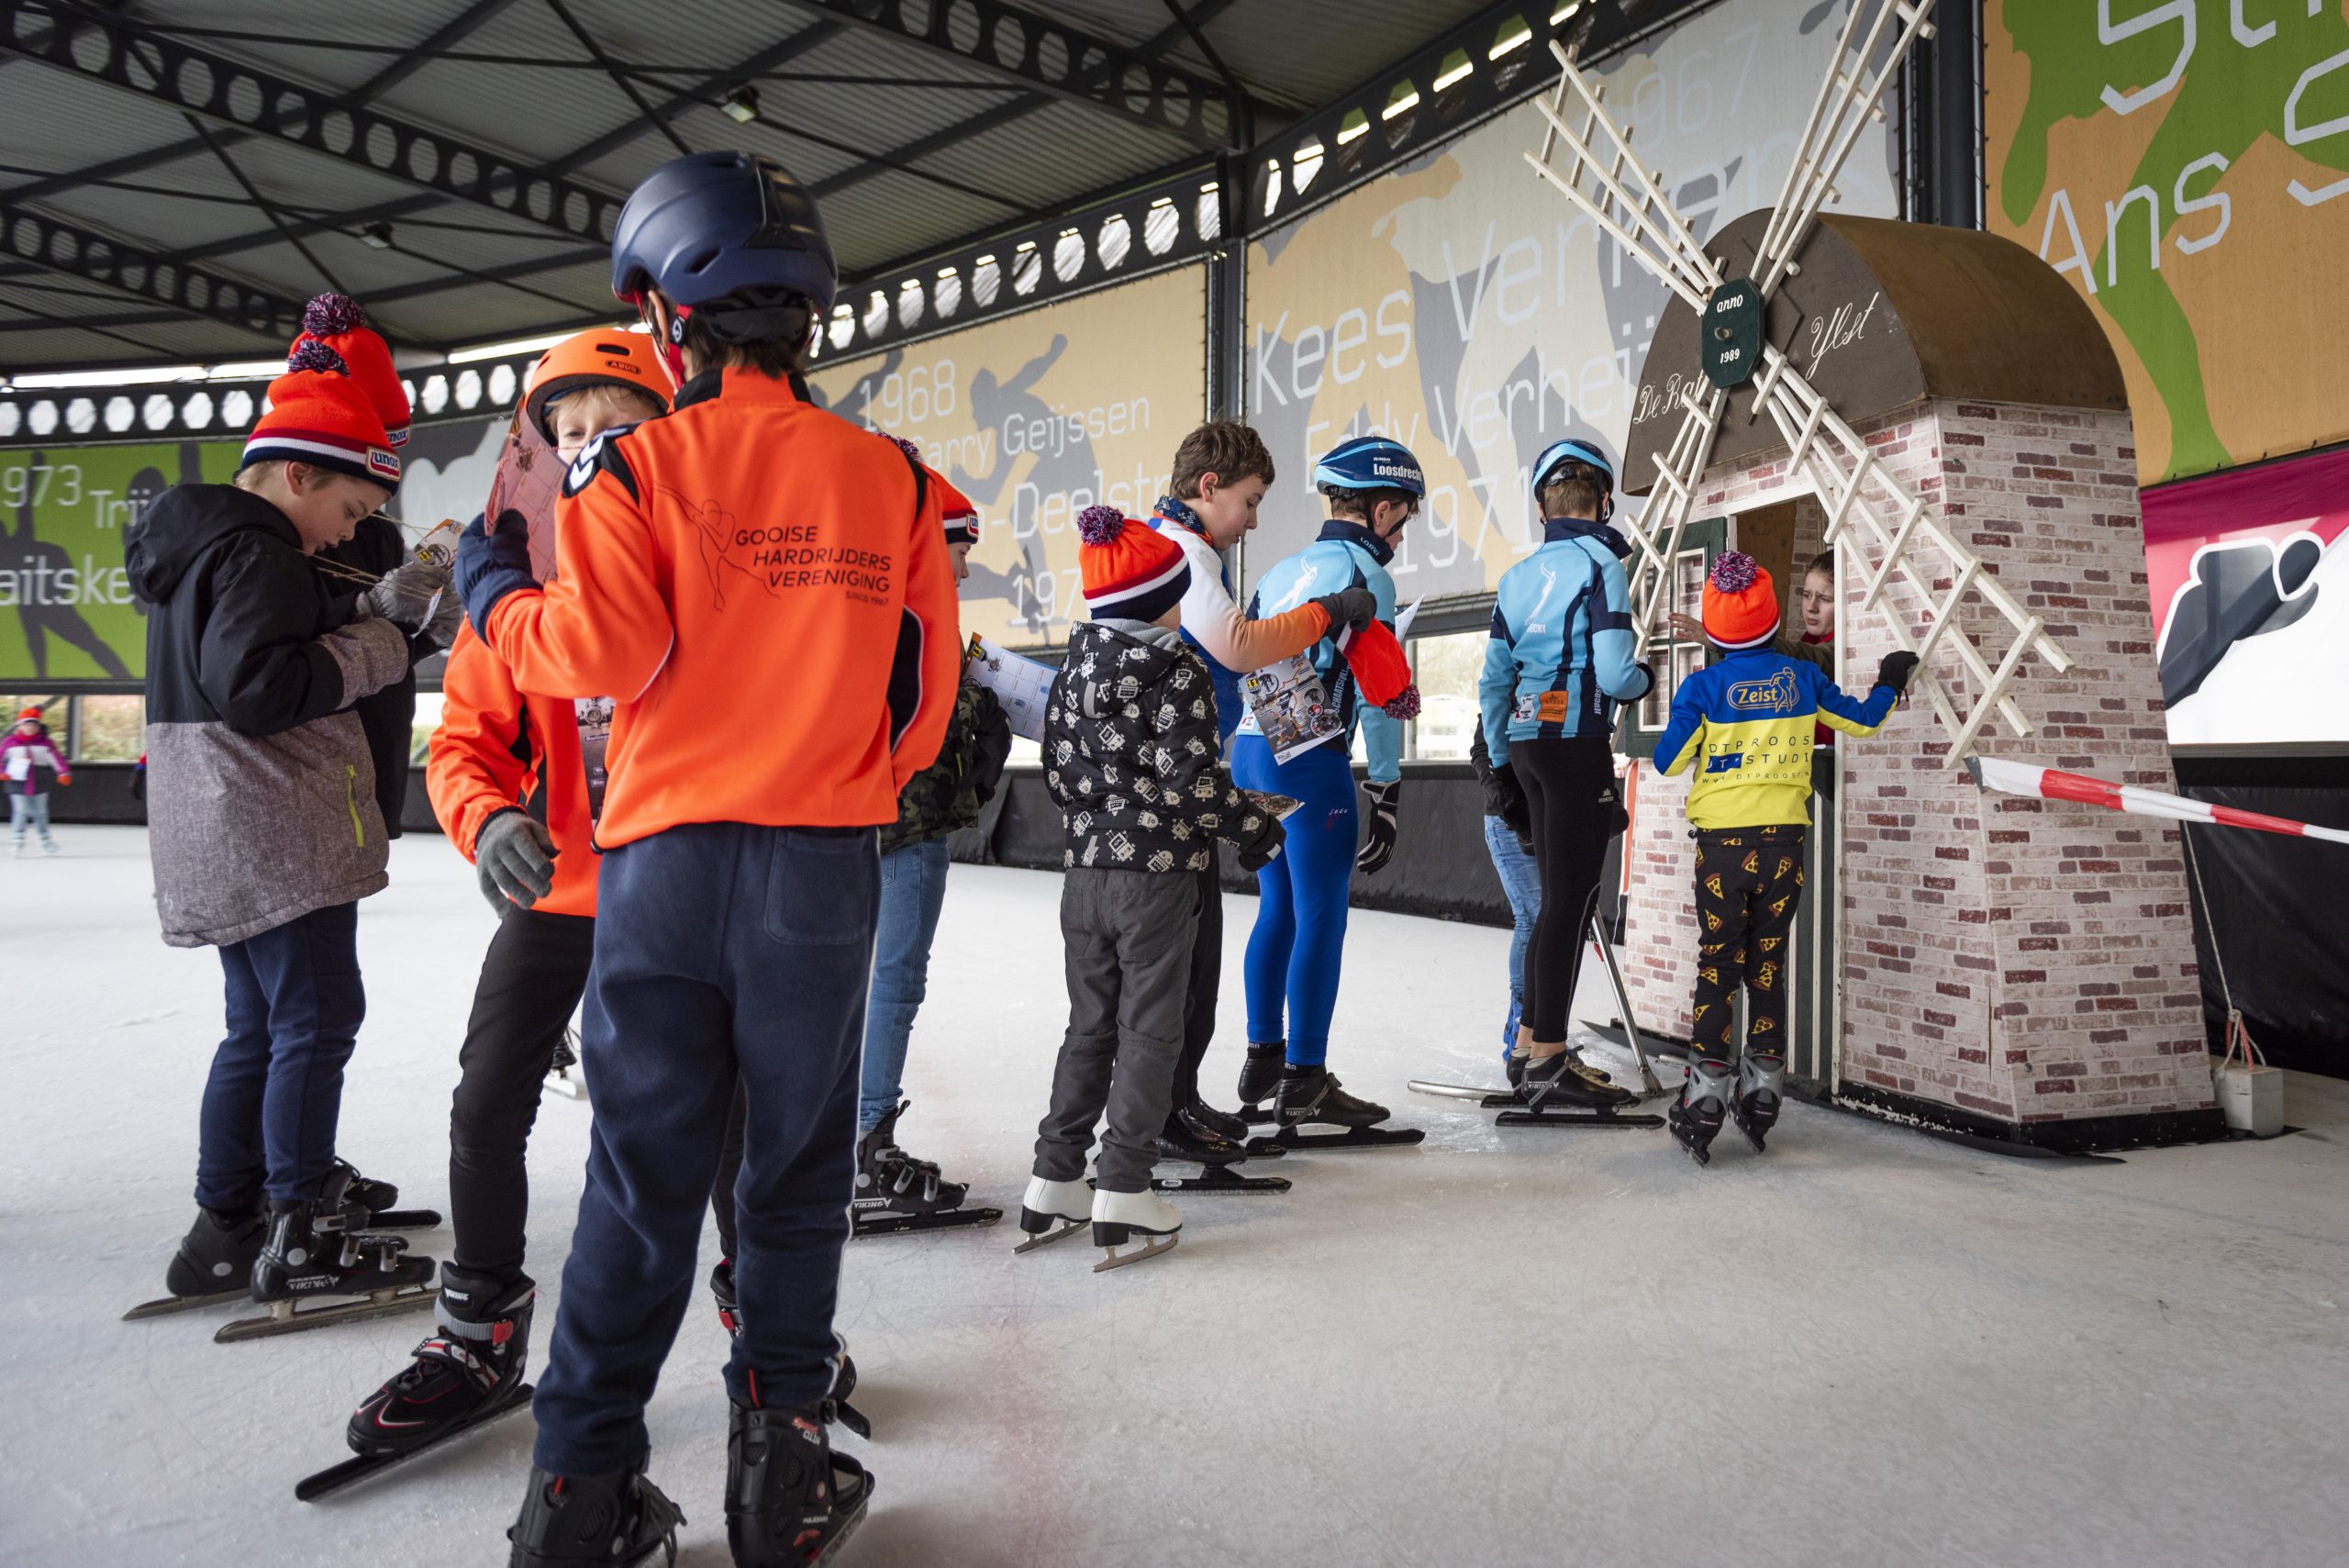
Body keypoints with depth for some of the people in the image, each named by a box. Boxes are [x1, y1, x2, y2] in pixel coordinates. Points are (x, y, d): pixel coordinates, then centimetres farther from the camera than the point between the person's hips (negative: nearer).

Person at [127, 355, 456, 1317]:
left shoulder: (196, 541, 18)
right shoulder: (257, 550, -15)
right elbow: (254, 688, -23)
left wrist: (372, 612, 5)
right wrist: (377, 644, -13)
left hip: (219, 838, 11)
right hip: (276, 833, -10)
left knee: (260, 1024, 16)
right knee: (317, 1019, -5)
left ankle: (223, 1230, 22)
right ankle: (296, 1243, 1)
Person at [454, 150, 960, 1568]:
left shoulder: (638, 464, -3)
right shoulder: (892, 477, 4)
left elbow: (600, 650, -13)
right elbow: (929, 681, 5)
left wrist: (490, 584, 7)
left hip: (667, 857, -1)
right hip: (828, 864, 1)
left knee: (644, 1175, 8)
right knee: (799, 1167, 11)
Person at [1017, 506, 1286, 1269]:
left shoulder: (1073, 672, 7)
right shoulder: (1179, 674, -12)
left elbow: (1056, 772, 9)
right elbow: (1192, 781, -17)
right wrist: (1258, 828, -3)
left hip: (1084, 874, 6)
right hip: (1159, 874, -6)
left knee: (1090, 1025, 16)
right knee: (1150, 1029, 3)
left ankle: (1055, 1180, 19)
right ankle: (1122, 1189, 4)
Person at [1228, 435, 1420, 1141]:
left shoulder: (1280, 572, 17)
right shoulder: (1364, 575, -6)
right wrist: (1386, 797, -8)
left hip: (1248, 751, 8)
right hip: (1309, 761, -8)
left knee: (1277, 909, 16)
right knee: (1321, 918, -1)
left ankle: (1264, 1057, 23)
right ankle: (1303, 1079, 2)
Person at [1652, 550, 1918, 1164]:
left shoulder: (1703, 686, -6)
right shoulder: (1803, 677, 3)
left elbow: (1668, 761, -5)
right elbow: (1862, 721, 16)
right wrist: (1889, 684, 35)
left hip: (1723, 842, -2)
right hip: (1784, 839, 3)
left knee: (1718, 963, 3)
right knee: (1768, 961, 13)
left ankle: (1707, 1090, -2)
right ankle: (1762, 1088, 18)